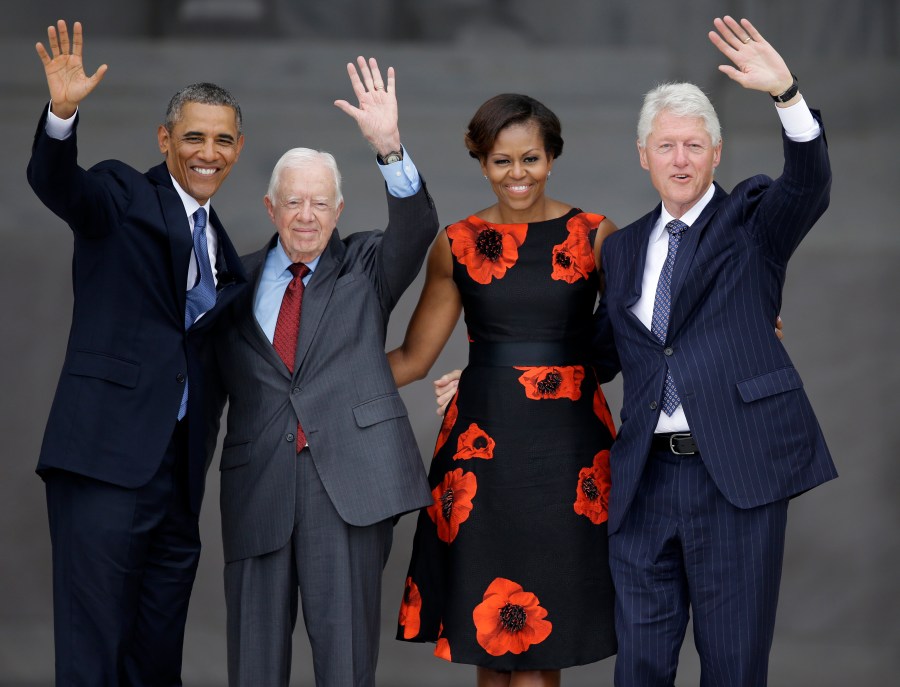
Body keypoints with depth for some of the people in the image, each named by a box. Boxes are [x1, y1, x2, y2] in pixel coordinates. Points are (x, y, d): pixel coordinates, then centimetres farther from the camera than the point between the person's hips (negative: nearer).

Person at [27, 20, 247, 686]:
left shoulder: (220, 244, 20)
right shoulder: (124, 196, 1)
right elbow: (55, 182, -20)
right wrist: (62, 114, -40)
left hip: (179, 471, 7)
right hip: (109, 456, -7)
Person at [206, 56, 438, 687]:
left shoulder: (365, 268, 10)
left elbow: (418, 229, -10)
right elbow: (209, 382, 16)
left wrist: (390, 147, -24)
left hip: (348, 479, -2)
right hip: (257, 484, 2)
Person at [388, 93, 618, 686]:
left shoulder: (595, 237, 2)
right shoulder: (457, 245, 6)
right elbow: (414, 358, 7)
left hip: (567, 443, -1)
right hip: (482, 442, 2)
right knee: (485, 622, 4)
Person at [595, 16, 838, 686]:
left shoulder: (752, 220, 3)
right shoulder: (624, 248, 16)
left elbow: (809, 186, -18)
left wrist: (786, 92, -35)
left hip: (737, 472, -4)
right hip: (645, 477, 4)